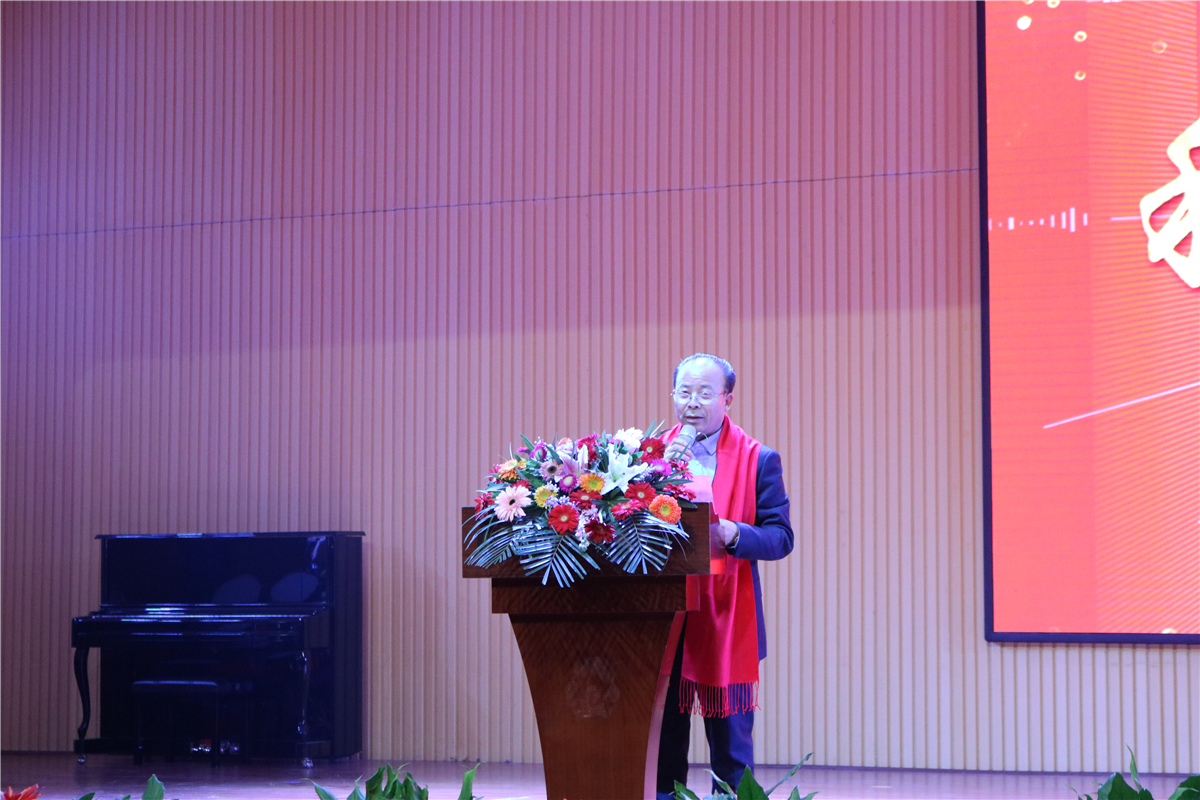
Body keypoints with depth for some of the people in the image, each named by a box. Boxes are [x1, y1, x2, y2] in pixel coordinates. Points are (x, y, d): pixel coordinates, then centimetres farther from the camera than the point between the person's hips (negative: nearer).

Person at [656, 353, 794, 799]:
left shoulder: (759, 461, 2)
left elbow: (781, 538, -3)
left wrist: (730, 533, -21)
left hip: (727, 623, -2)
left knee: (731, 744, 2)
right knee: (663, 743, 6)